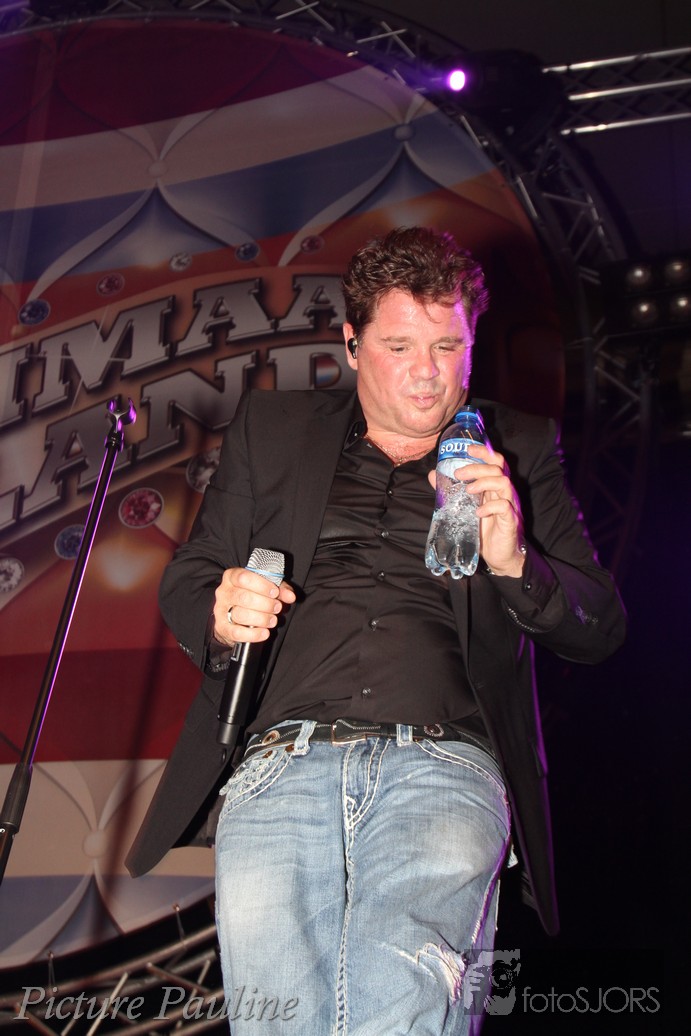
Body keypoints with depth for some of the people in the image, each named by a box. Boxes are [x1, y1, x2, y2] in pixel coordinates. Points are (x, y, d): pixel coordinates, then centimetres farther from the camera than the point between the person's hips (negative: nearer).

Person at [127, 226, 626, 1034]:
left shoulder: (520, 450, 19)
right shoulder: (271, 429, 22)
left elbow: (599, 627, 15)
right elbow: (186, 582, 22)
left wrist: (515, 563, -7)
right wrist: (222, 617, -3)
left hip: (442, 763, -1)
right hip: (281, 759, 2)